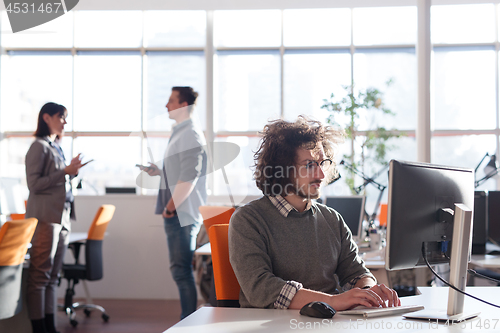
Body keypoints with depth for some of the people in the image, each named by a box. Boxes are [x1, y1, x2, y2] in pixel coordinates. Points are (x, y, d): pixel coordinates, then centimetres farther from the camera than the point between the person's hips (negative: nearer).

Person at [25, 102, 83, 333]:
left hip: (62, 217, 9)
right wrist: (65, 172, -15)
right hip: (45, 217, -9)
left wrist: (71, 171, 12)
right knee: (40, 275, -5)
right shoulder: (39, 146, -6)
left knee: (52, 276, 11)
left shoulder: (56, 148, 19)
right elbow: (34, 183, -13)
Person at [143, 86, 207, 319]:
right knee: (182, 270, 14)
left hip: (181, 215, -10)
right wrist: (159, 172, 13)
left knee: (181, 271, -6)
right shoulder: (180, 133, 18)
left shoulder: (190, 134, -14)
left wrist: (170, 207, -16)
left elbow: (189, 177, -22)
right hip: (177, 214, 10)